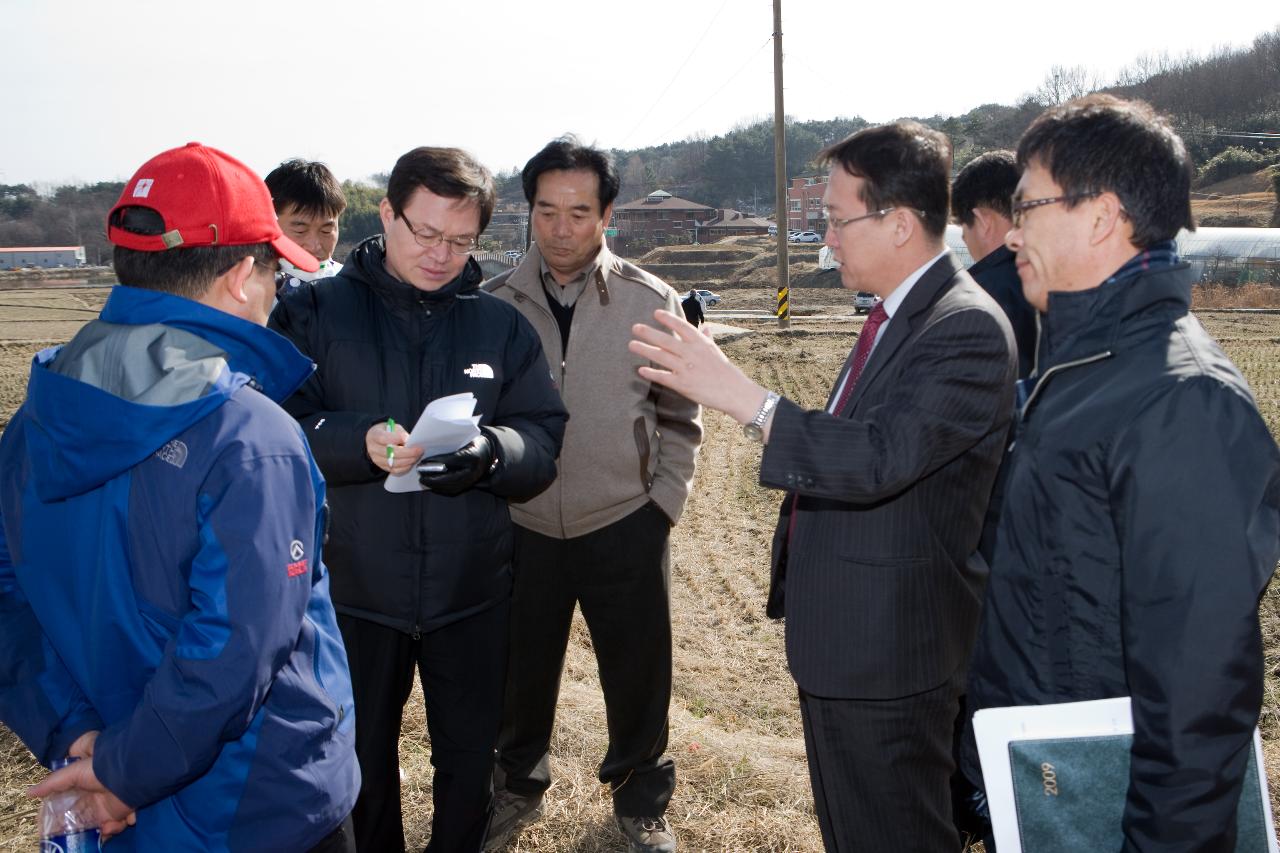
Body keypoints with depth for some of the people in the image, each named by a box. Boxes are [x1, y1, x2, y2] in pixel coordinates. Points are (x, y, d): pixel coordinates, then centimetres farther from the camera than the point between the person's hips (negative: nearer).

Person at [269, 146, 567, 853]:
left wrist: (492, 451, -23)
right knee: (361, 764, 18)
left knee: (469, 757, 17)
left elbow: (543, 440, -2)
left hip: (472, 594, 2)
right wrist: (360, 441, -29)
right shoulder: (314, 313, -3)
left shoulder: (501, 325, 4)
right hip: (351, 590, -1)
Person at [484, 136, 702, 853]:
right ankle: (521, 786, 42)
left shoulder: (652, 302, -4)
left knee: (639, 674, 11)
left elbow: (680, 418, 3)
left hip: (625, 527, -1)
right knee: (522, 671, 17)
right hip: (523, 527, 2)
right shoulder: (496, 302, -1)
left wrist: (663, 505, -3)